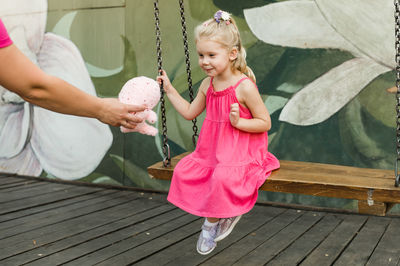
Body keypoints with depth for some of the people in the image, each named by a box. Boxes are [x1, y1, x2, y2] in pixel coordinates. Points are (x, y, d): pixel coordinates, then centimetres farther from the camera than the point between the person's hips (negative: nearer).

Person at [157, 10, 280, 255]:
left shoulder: (244, 87, -16)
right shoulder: (208, 85, 5)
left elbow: (265, 123, -11)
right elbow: (190, 112, 19)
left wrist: (238, 122, -25)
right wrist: (170, 90, 16)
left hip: (241, 153, -7)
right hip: (213, 150, 8)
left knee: (222, 177, -33)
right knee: (183, 171, -11)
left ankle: (211, 224, -3)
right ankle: (222, 215, 3)